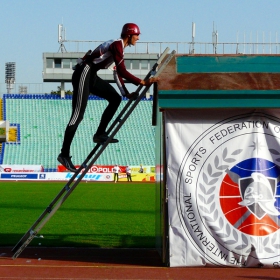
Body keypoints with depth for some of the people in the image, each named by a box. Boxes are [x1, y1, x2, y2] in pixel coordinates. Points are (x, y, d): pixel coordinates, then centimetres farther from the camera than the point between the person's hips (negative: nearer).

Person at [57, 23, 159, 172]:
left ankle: (100, 134, 9)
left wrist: (126, 93, 12)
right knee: (78, 115, -12)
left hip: (91, 76, 10)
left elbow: (118, 73, 19)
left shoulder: (119, 46, 17)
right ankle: (64, 154, -12)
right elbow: (122, 71, -22)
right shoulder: (117, 45, -13)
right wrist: (143, 82, -23)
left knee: (115, 98, 10)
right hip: (84, 74, -10)